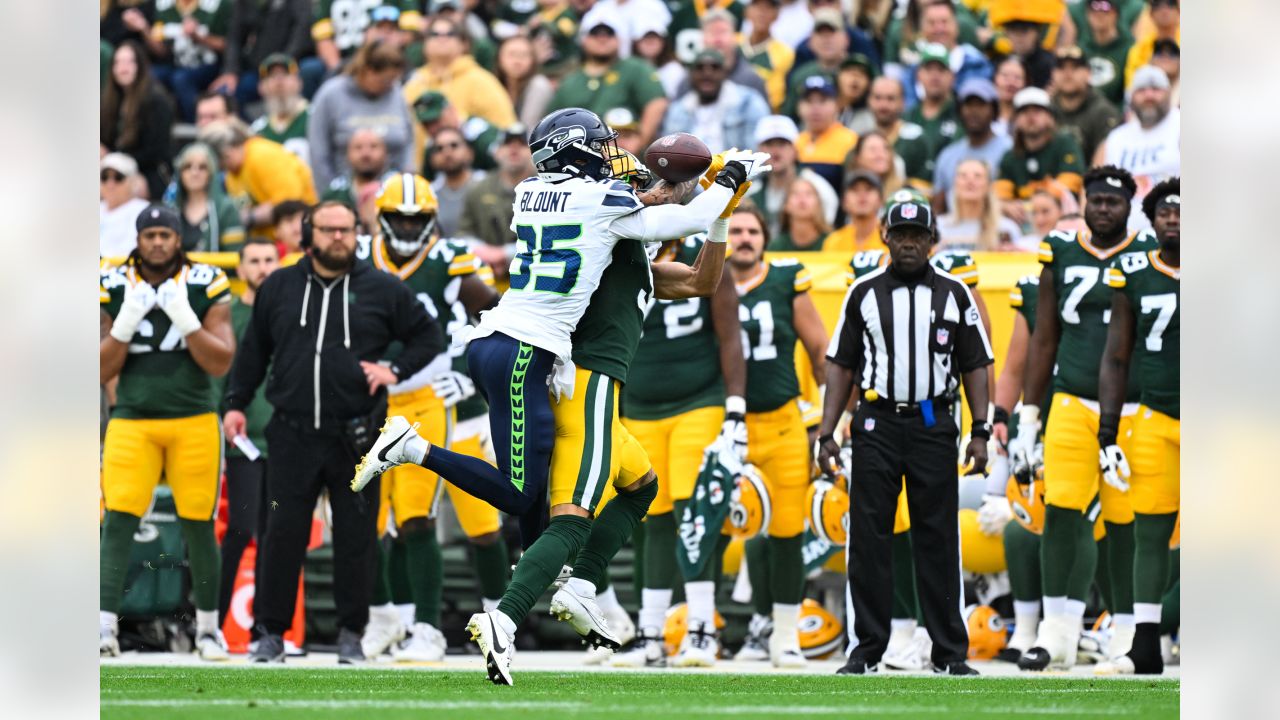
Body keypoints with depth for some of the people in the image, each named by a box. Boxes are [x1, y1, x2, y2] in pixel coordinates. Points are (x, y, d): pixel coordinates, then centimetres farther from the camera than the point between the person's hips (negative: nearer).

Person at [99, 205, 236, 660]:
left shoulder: (205, 289, 0)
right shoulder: (114, 290, 3)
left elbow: (221, 363, -5)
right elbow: (102, 372, 2)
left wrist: (185, 319, -16)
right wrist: (127, 322, -12)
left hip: (193, 422, 0)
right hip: (131, 423, 0)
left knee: (198, 525, 3)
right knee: (118, 521, -11)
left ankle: (208, 626, 17)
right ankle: (105, 625, -13)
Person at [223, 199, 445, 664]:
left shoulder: (381, 290, 4)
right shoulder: (280, 288, 9)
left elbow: (428, 335, 12)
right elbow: (254, 350, 17)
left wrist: (396, 371, -1)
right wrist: (235, 403, 12)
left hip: (355, 440, -1)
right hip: (293, 436, 1)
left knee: (356, 537, 3)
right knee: (283, 534, -1)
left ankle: (351, 634, 12)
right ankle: (270, 633, 7)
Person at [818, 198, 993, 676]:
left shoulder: (954, 294, 7)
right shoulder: (864, 293, 7)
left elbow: (975, 366, 8)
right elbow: (841, 366, 9)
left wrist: (980, 432, -2)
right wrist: (826, 434, 2)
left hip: (933, 427, 0)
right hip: (876, 425, 0)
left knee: (938, 539, 0)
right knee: (868, 539, -1)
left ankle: (950, 653, 3)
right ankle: (867, 650, 4)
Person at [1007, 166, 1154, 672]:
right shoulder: (1060, 257, 8)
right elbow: (1044, 341, 13)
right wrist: (1027, 420, 10)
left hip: (1131, 408, -2)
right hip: (1071, 403, 2)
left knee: (1125, 523, 1)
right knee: (1061, 511, -8)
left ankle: (1126, 631, 9)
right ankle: (1057, 631, -4)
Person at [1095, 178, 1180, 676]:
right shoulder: (1134, 277, 4)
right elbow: (1116, 359, 9)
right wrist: (1107, 435, 5)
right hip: (1157, 422, 2)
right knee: (1149, 532, 0)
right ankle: (1145, 647, 4)